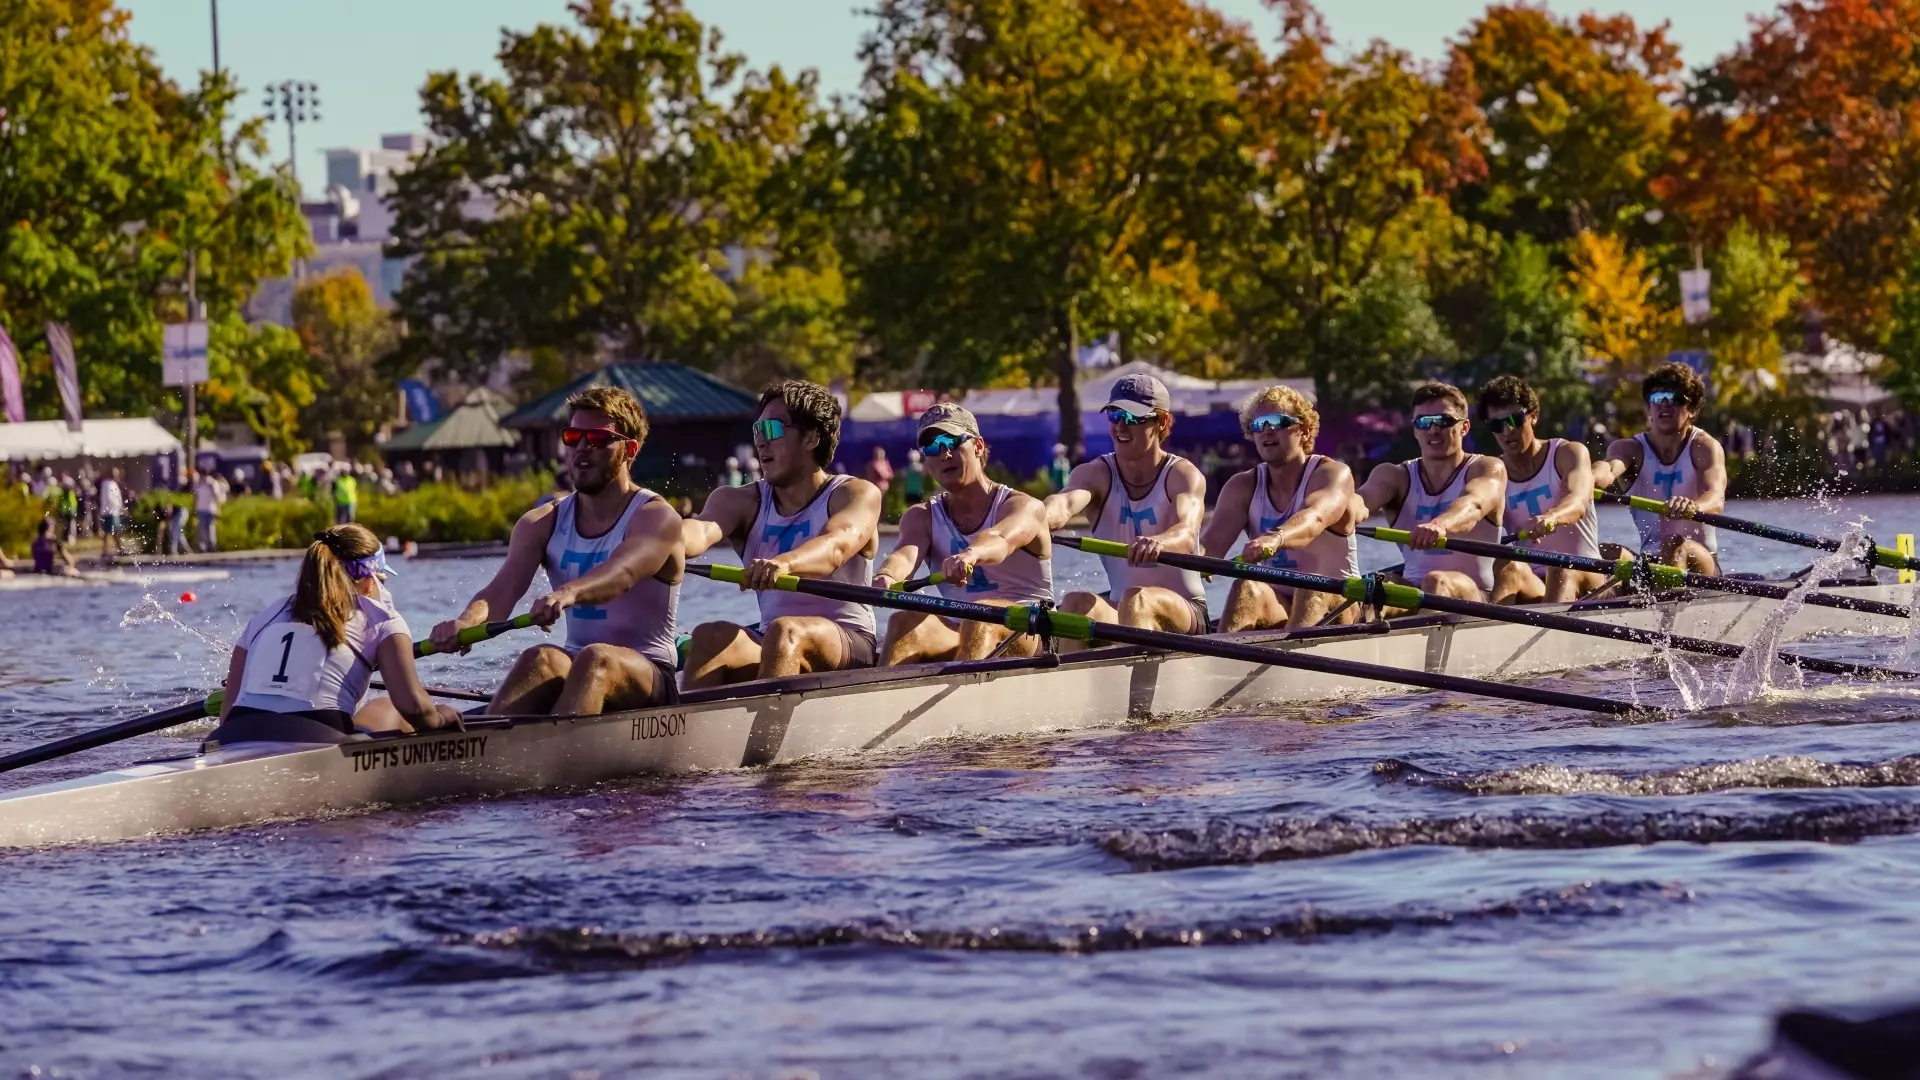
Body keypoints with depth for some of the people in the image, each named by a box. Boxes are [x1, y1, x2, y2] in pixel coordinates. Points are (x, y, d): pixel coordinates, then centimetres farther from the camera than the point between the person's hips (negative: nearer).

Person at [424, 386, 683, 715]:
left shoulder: (656, 518, -6)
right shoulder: (544, 523, 8)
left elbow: (620, 573, -29)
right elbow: (504, 588, -10)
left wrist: (568, 594, -52)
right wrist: (468, 620, -35)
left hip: (648, 680, -4)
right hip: (578, 673, 4)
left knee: (597, 659, -36)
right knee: (543, 660, -30)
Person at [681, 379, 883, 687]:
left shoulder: (857, 494, 0)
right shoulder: (745, 503, 11)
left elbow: (837, 545, -24)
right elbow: (702, 531, -12)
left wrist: (783, 563, -47)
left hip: (847, 642, -4)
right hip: (771, 643, 4)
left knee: (785, 632, -35)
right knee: (710, 636, -26)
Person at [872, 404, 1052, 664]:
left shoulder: (1024, 507, 0)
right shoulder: (922, 517, 12)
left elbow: (999, 539, -26)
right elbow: (907, 553, -12)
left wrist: (970, 555, -51)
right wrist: (887, 575, -39)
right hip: (957, 637, 3)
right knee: (905, 621, -28)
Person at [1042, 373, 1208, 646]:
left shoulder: (1183, 475, -5)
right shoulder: (1096, 474, 2)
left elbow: (1187, 533, -27)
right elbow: (1065, 503, -23)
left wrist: (1157, 542, -53)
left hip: (1184, 613, -3)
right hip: (1117, 610, 3)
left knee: (1136, 599, -35)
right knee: (1077, 601, -29)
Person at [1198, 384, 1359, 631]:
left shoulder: (1334, 474, -5)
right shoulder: (1243, 486, 8)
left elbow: (1315, 518, -29)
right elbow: (1214, 539, -11)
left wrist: (1276, 539, -53)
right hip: (1276, 607, 3)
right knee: (1247, 588, -29)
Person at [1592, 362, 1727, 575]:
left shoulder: (1704, 447, -4)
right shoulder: (1630, 449, 2)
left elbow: (1716, 500, -24)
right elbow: (1610, 468, -23)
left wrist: (1694, 507, -50)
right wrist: (1591, 478, -50)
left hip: (1703, 564, -4)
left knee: (1675, 545, -34)